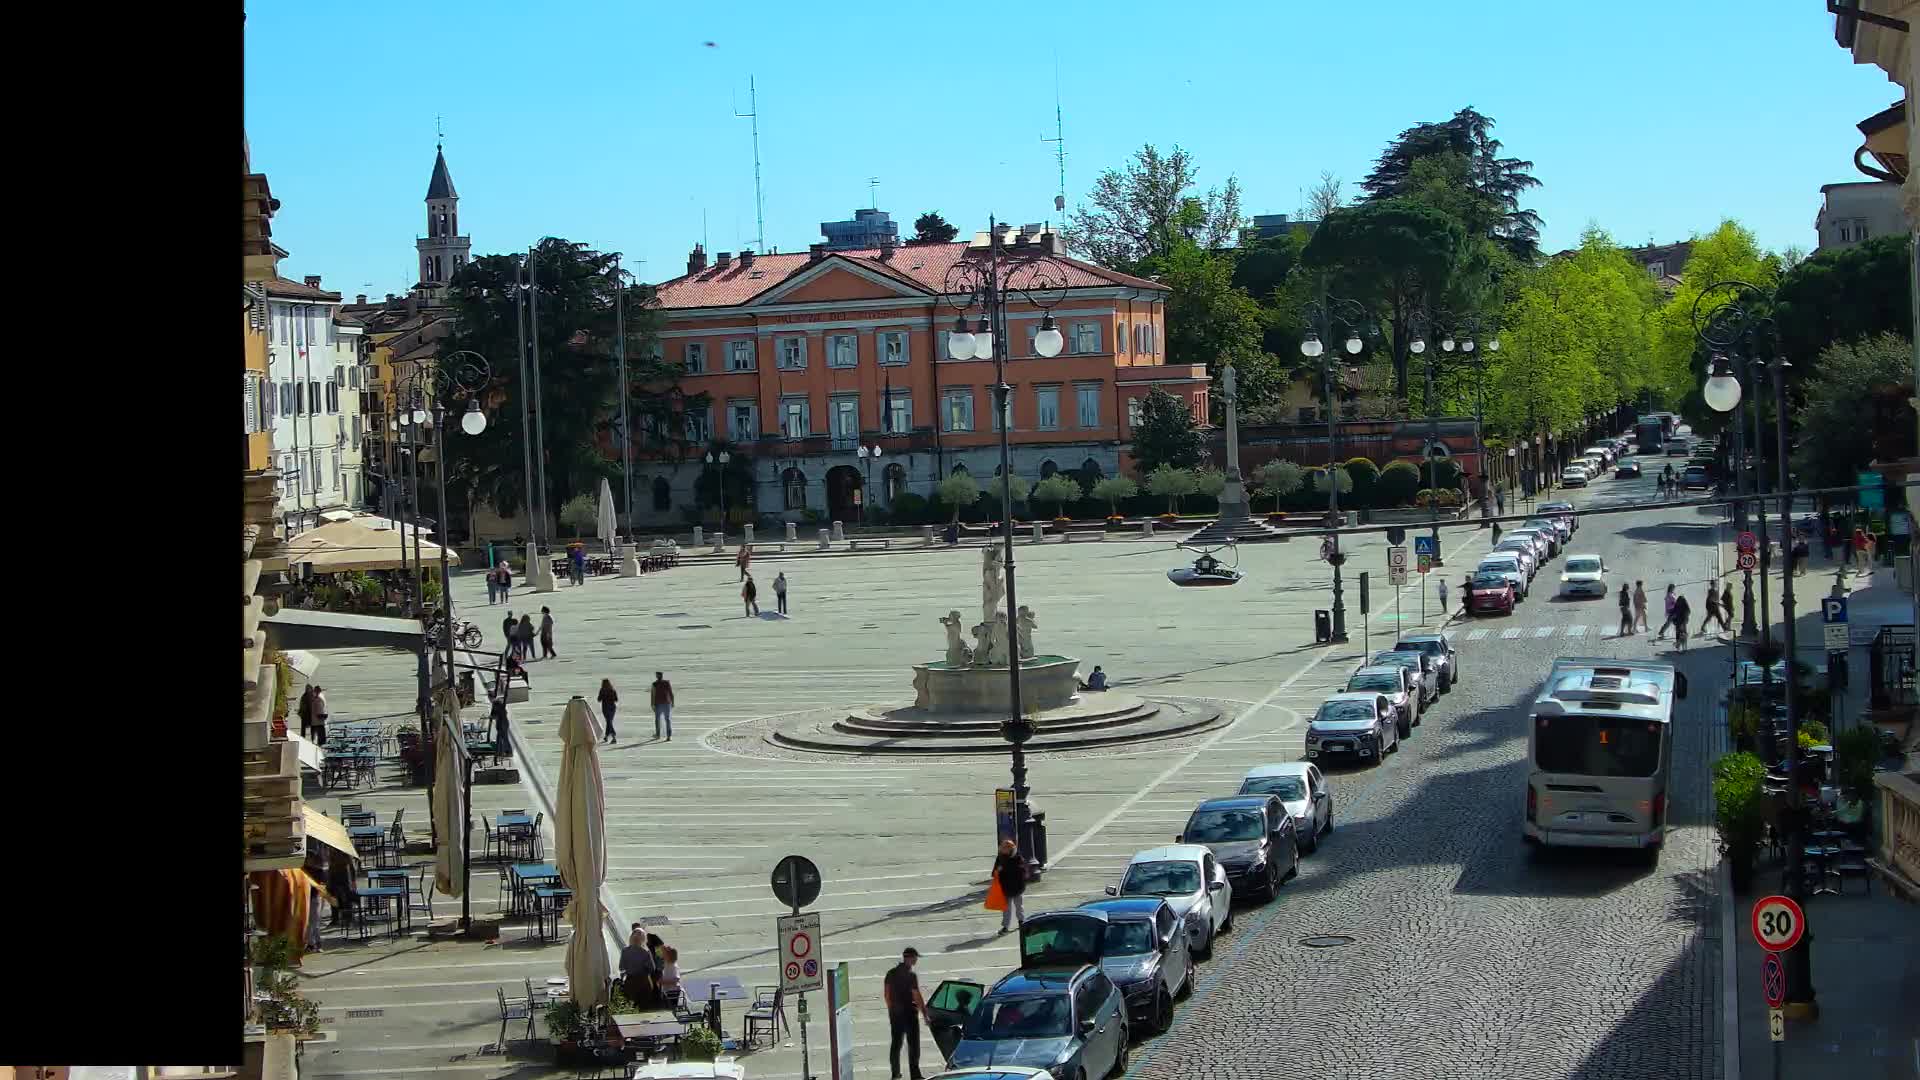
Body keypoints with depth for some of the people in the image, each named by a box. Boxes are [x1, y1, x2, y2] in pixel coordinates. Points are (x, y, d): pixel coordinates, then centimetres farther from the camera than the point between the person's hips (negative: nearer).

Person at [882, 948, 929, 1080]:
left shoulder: (891, 973, 4)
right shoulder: (911, 975, -17)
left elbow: (886, 994, 10)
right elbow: (917, 997, -18)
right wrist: (925, 1013, -11)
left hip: (894, 1013, 6)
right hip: (909, 1013, -6)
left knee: (895, 1043, 13)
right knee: (913, 1044, 1)